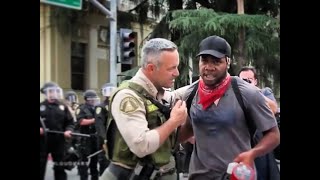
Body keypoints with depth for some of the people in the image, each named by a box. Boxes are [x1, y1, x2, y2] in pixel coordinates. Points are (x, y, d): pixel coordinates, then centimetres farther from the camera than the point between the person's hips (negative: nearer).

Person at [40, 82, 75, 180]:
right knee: (41, 166, 4)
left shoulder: (63, 107, 9)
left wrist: (68, 130, -10)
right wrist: (39, 129, -18)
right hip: (43, 141, -2)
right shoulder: (41, 106, 2)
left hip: (58, 141, 2)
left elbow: (70, 122, 8)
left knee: (60, 167, 10)